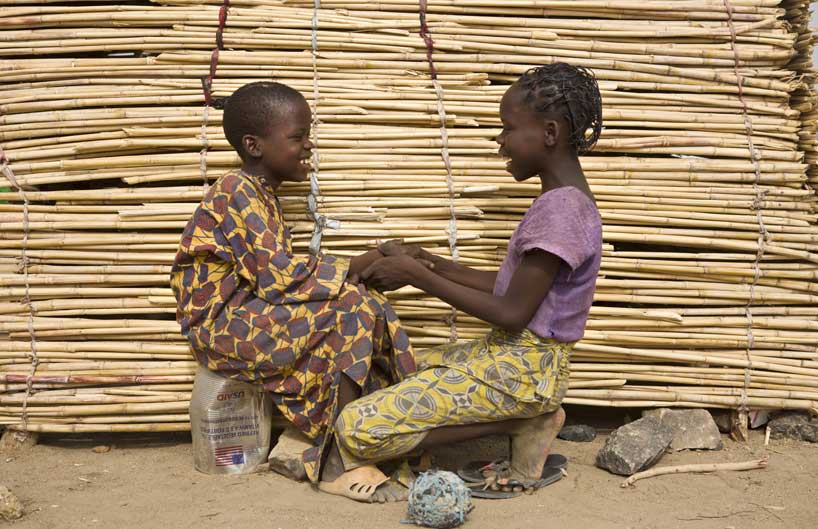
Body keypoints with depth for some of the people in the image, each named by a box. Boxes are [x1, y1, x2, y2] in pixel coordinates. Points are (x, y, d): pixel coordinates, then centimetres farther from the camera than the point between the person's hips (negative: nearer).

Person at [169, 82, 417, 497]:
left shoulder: (261, 195, 15)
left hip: (249, 314, 9)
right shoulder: (239, 191, -15)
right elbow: (281, 278, -23)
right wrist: (367, 263, -15)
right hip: (222, 324, -9)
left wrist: (369, 263, -2)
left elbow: (278, 277, 8)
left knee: (369, 307, 0)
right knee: (353, 309, -19)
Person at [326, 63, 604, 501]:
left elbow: (512, 313, -22)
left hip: (521, 368, -10)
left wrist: (420, 277, -15)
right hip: (510, 354, 10)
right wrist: (434, 265, 6)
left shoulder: (558, 208, -21)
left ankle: (525, 424, -7)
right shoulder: (565, 200, 10)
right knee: (386, 380, 21)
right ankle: (528, 413, 6)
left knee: (357, 429, -15)